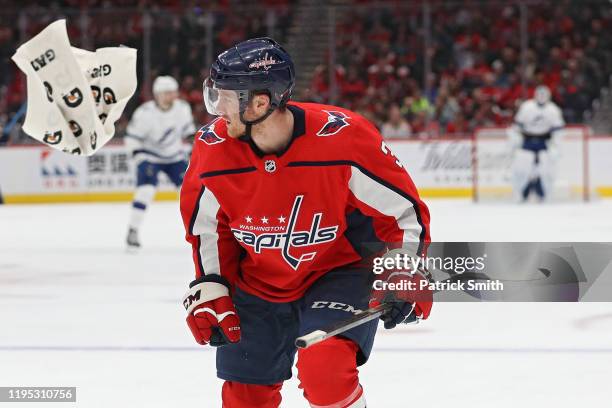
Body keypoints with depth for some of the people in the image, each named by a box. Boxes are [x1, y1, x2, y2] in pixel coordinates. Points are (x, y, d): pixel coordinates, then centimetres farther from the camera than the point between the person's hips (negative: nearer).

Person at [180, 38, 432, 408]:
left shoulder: (343, 138, -26)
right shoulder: (214, 147, -15)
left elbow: (404, 209, -14)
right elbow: (206, 225, 4)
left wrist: (404, 276, -21)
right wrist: (210, 288, -1)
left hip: (340, 272, -4)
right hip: (259, 285, 4)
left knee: (323, 368, -28)